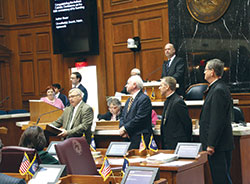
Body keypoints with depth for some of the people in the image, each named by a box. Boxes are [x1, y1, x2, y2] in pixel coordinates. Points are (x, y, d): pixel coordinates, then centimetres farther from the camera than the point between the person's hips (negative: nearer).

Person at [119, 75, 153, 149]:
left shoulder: (144, 99, -10)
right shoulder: (129, 100, 20)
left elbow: (139, 118, -18)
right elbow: (123, 116, 17)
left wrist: (125, 128, -13)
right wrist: (122, 128, -3)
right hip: (128, 137, 8)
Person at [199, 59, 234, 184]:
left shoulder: (218, 90, -17)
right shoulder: (217, 88, 16)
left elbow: (217, 121, -22)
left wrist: (211, 144, -20)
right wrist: (210, 143, 20)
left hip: (218, 145, -10)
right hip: (221, 145, 10)